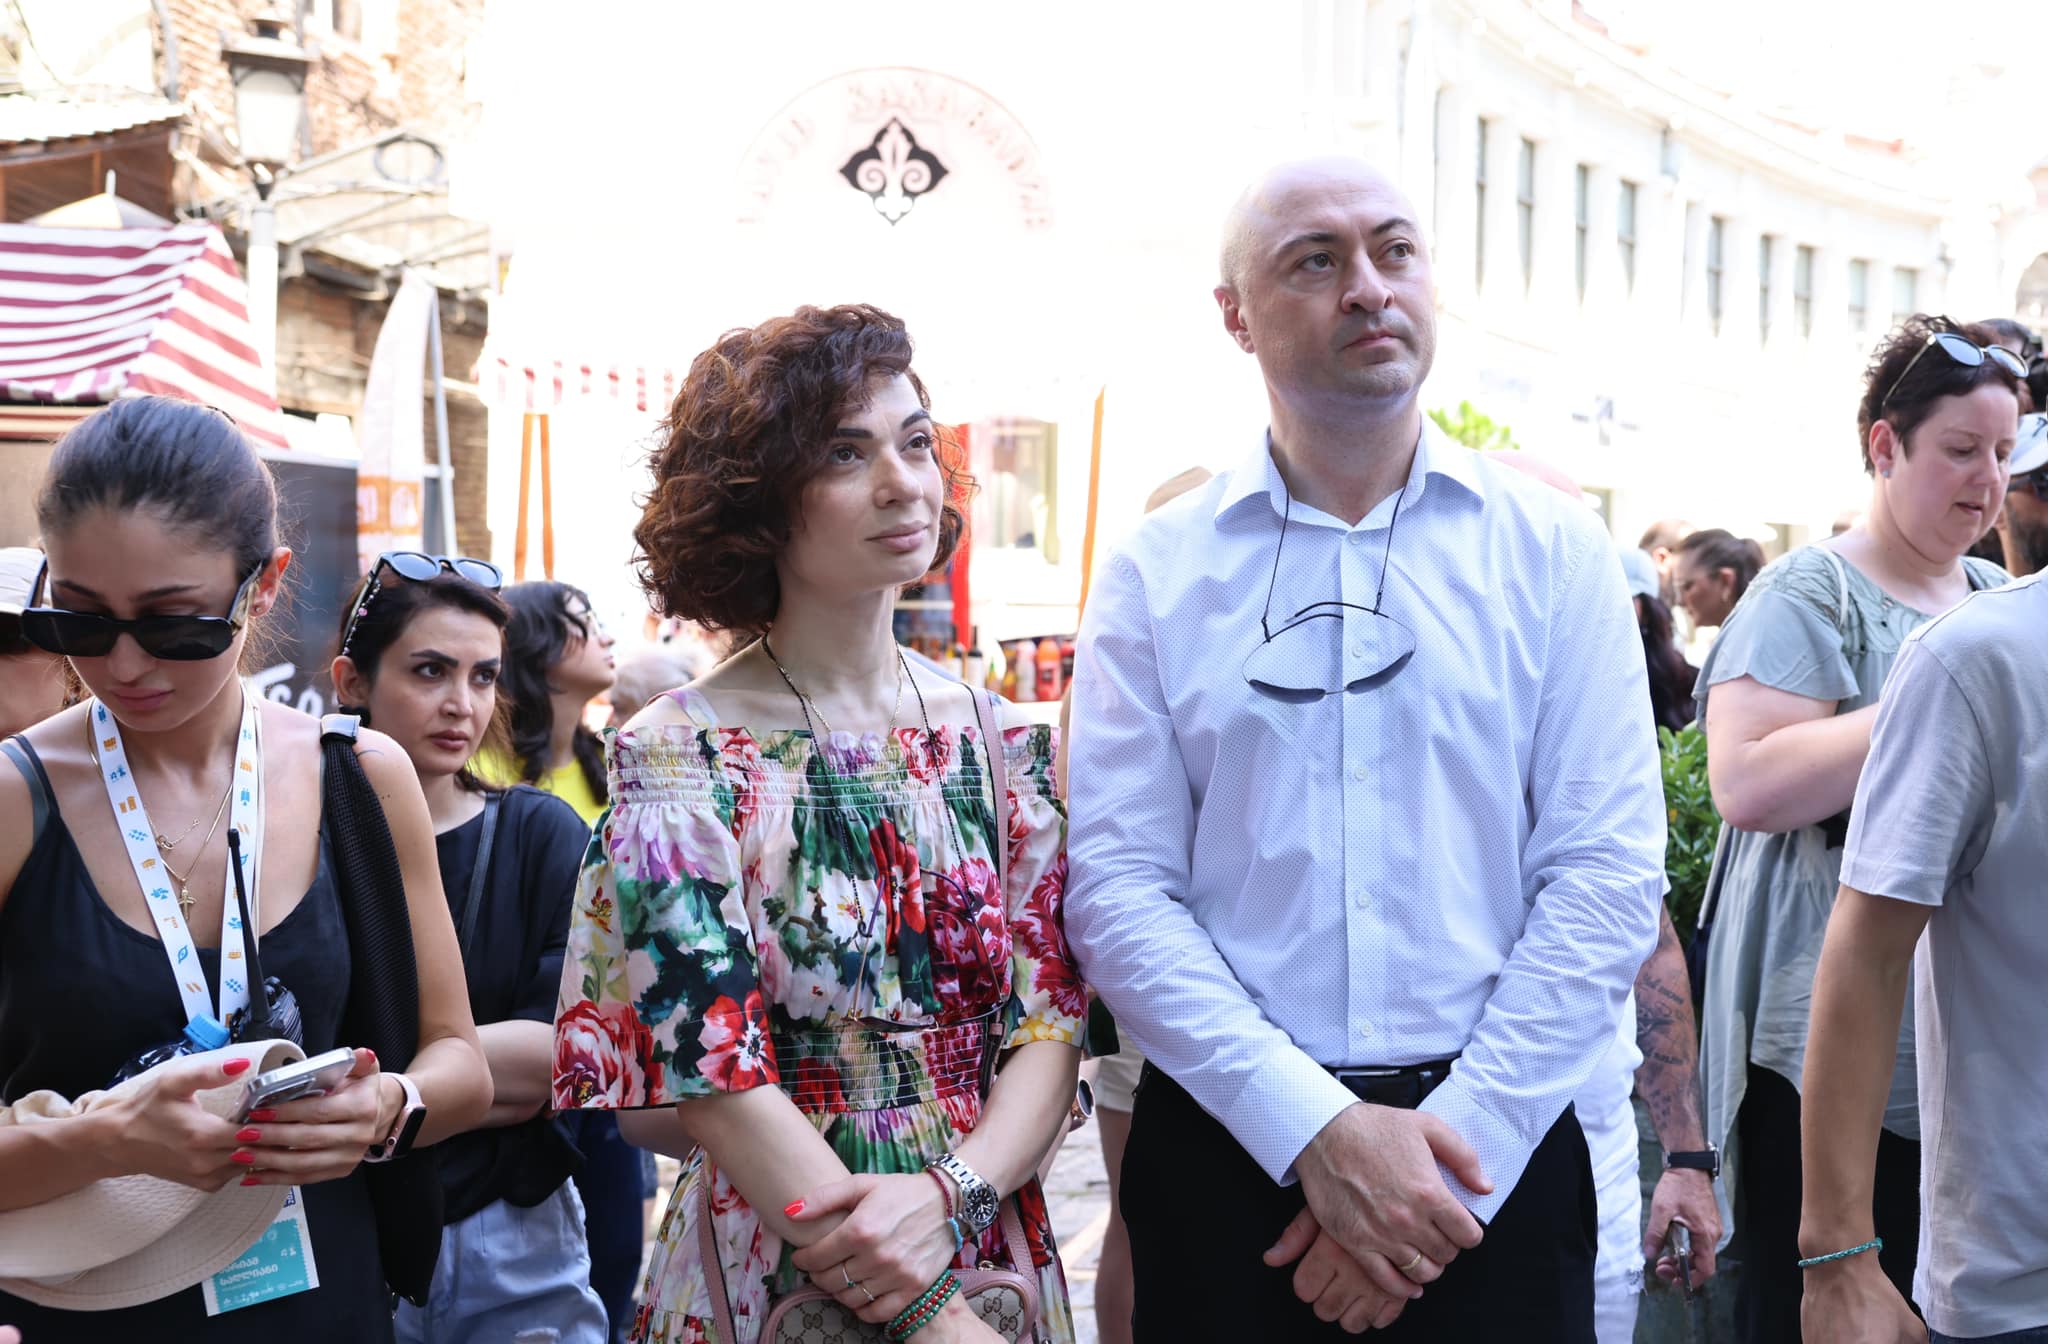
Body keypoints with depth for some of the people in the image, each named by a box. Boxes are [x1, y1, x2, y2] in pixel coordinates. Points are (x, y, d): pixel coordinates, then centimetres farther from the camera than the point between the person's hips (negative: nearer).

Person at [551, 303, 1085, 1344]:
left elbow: (1051, 1021, -2)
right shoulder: (677, 755, -11)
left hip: (994, 1249, 4)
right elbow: (715, 1079, -16)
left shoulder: (1001, 745, 1)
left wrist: (950, 1191, -21)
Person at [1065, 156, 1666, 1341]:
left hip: (1494, 1151, 0)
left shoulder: (1554, 551, 1)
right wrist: (1319, 1129, -17)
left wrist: (1452, 1148, -13)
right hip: (1227, 1146, 0)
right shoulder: (1157, 576, 0)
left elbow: (1609, 870, -5)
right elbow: (1118, 889, -7)